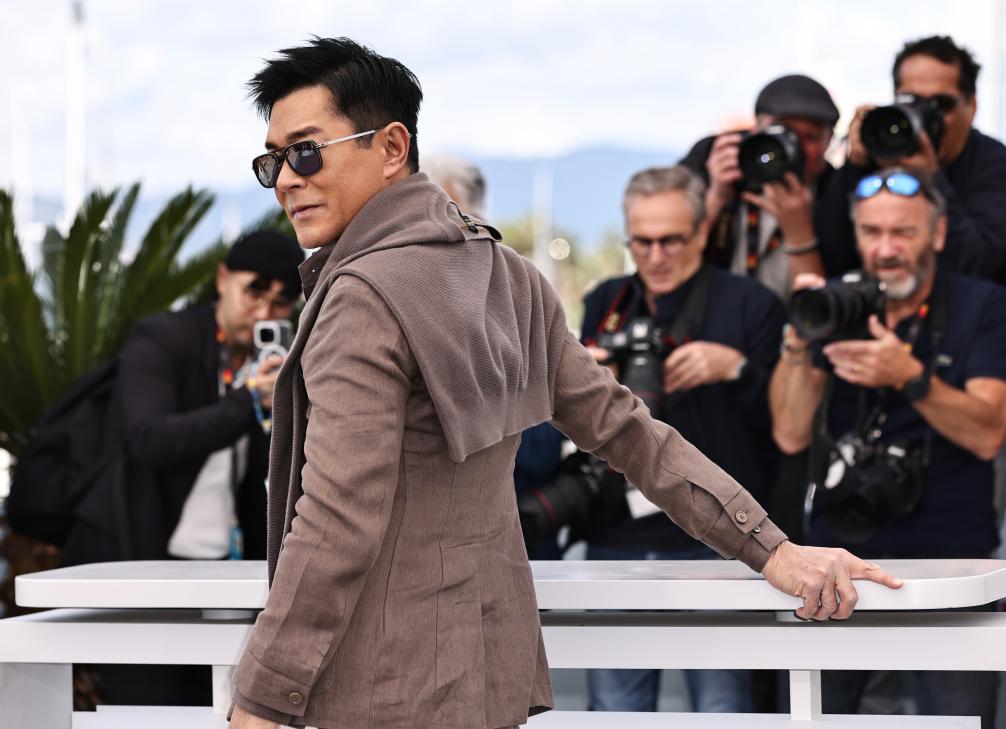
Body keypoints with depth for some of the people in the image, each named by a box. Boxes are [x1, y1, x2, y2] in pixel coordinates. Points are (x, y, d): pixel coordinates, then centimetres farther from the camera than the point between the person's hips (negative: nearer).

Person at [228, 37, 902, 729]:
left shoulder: (363, 298, -17)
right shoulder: (505, 276, 9)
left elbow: (338, 522, -21)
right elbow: (622, 426, 8)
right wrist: (770, 549, 10)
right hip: (489, 668, 9)